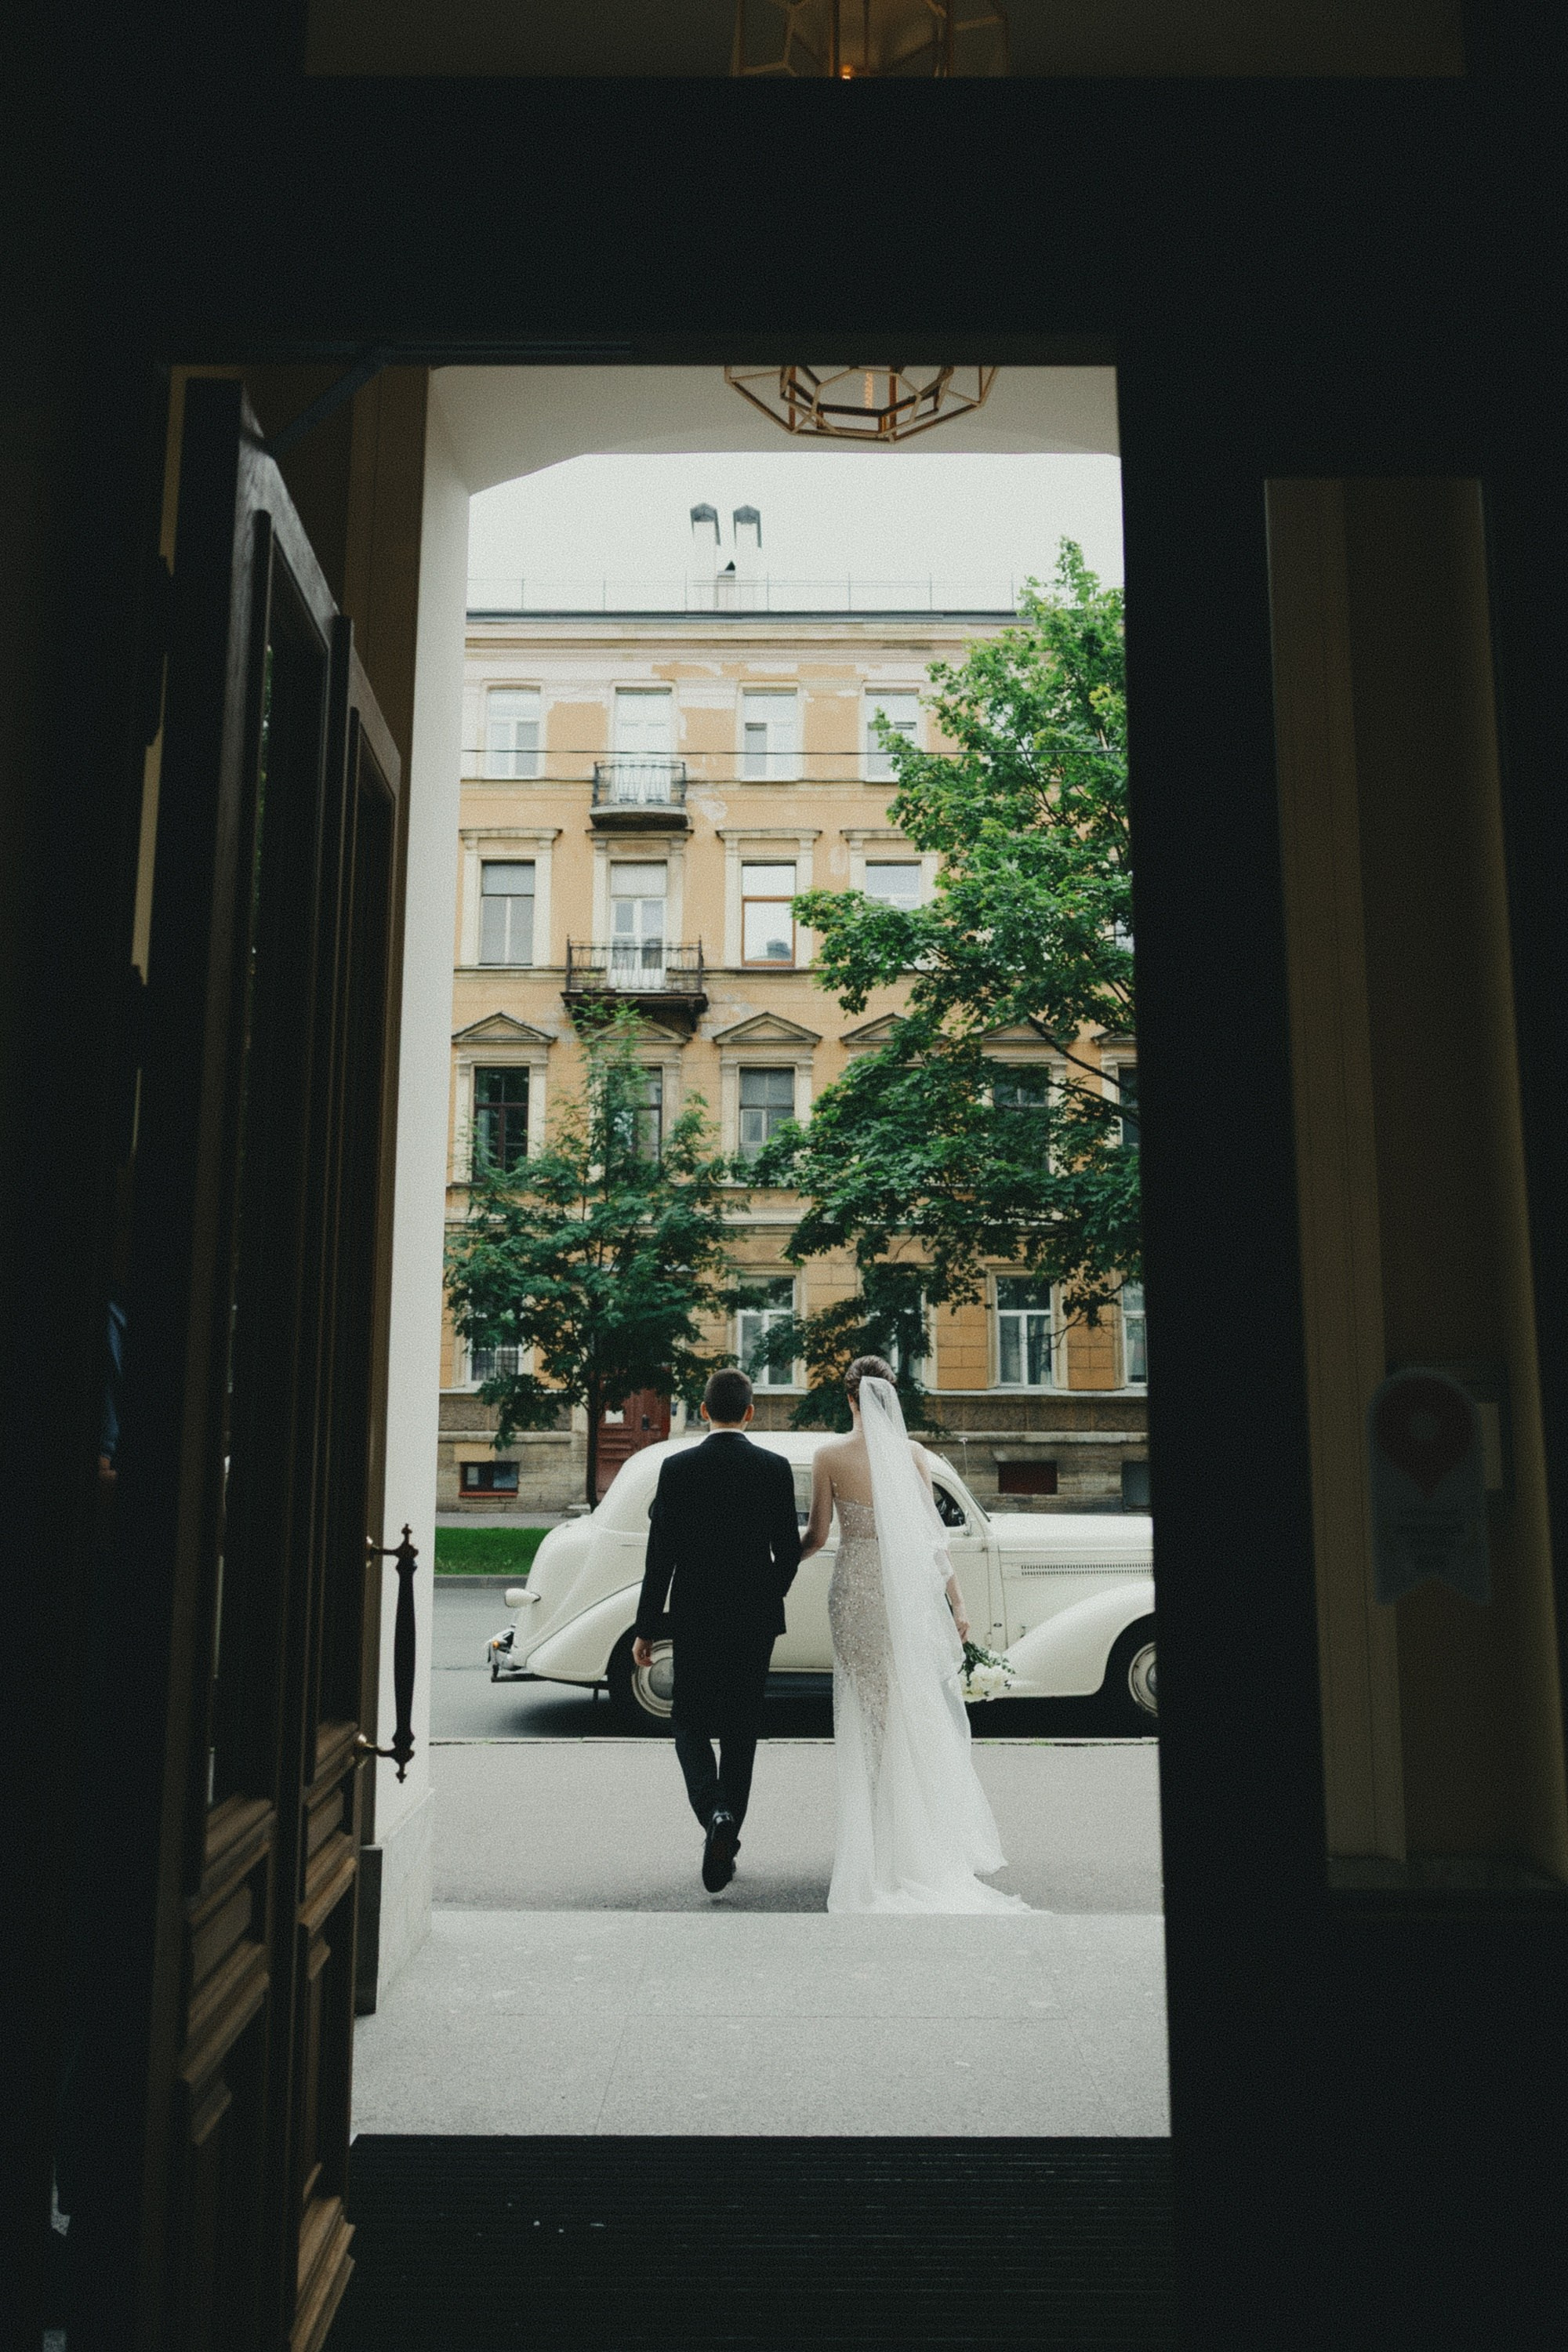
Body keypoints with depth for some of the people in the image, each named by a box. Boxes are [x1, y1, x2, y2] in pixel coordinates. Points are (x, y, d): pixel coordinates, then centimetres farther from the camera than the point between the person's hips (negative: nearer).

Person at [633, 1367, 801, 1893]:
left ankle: (715, 1815, -13)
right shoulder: (775, 1468, -4)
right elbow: (788, 1550, -1)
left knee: (691, 1724, 11)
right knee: (741, 1730, 14)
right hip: (755, 1619, 2)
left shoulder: (678, 1467, -8)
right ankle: (726, 1836, 18)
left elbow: (660, 1554, -8)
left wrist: (646, 1628, -1)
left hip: (694, 1618, -1)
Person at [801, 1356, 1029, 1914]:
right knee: (916, 1708, 11)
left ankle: (875, 1835, 16)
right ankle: (932, 1836, 17)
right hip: (907, 1591, 1)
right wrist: (955, 1601, 4)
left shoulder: (830, 1456, -6)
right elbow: (931, 1533, -2)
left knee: (868, 1709, 10)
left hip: (855, 1590, -1)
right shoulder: (912, 1453, -2)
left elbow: (816, 1536, -2)